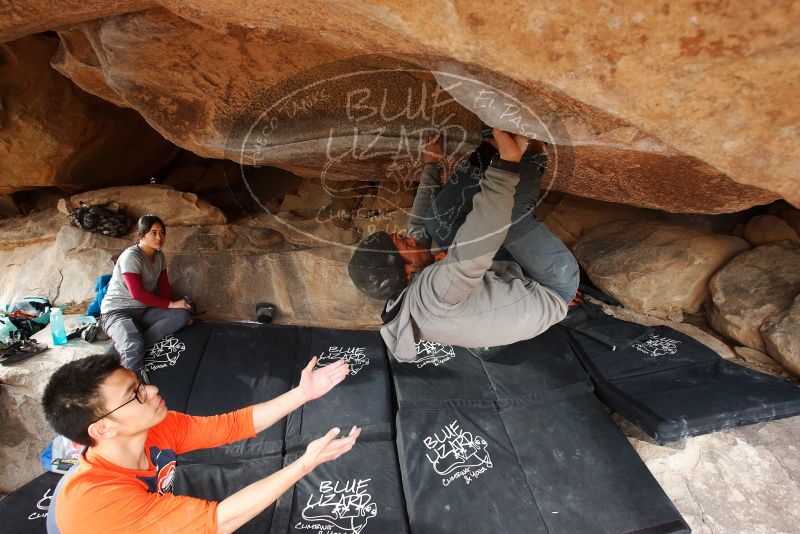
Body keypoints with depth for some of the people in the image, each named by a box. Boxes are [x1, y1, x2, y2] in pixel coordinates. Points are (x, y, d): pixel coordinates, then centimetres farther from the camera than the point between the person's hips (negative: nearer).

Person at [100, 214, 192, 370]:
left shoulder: (159, 256, 7)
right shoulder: (131, 256, -17)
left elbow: (164, 286, 9)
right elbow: (137, 293, -23)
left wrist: (177, 309, -7)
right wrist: (171, 305, -20)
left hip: (144, 310, 8)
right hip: (118, 311, -8)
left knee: (182, 315, -22)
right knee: (134, 349, -38)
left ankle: (130, 345, -24)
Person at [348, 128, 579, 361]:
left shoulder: (402, 289, -10)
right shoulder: (431, 292, -37)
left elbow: (419, 224, 1)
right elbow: (475, 248, -50)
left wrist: (430, 166, 5)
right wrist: (508, 161, -45)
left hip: (510, 276, 7)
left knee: (439, 214, -6)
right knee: (510, 211, -32)